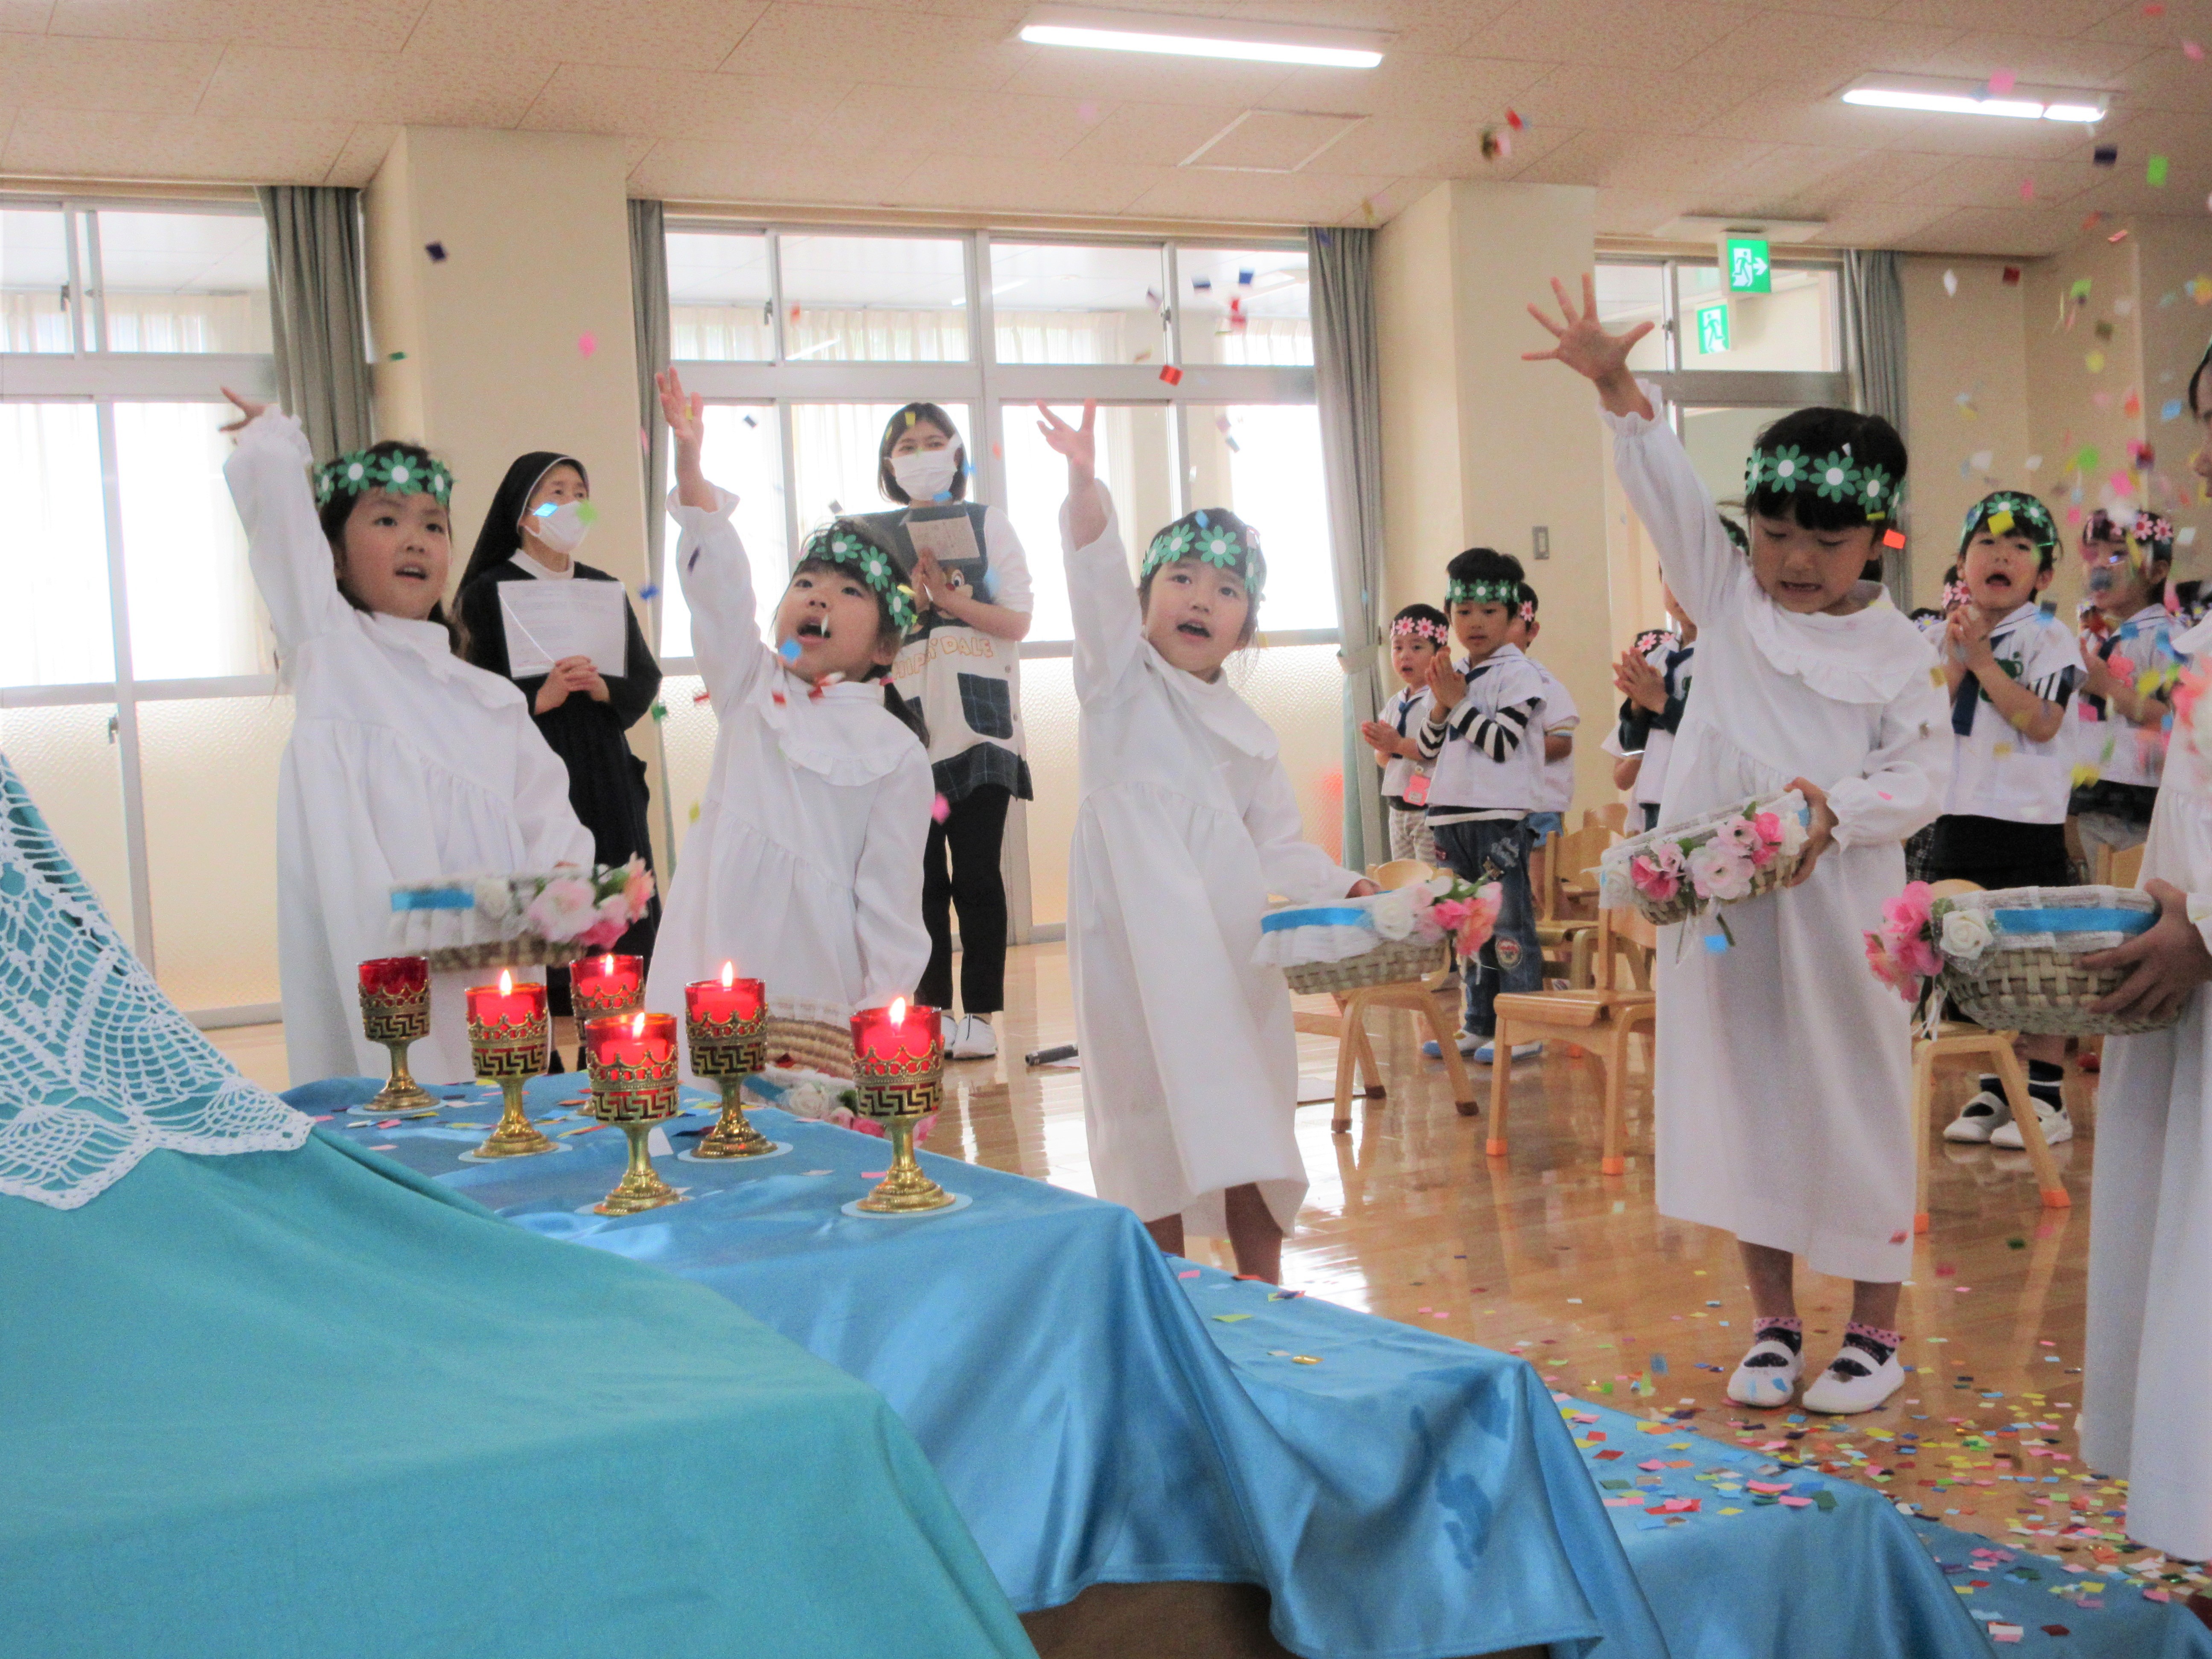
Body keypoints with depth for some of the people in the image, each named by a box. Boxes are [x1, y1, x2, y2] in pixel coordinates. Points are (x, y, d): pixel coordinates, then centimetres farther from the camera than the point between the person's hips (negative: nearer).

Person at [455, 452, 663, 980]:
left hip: (606, 778, 4)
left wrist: (604, 689, -8)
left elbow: (647, 680, 11)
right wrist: (538, 699, -20)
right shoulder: (486, 595, 0)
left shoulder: (605, 590, 15)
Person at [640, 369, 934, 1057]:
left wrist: (886, 1011, -7)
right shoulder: (749, 690, 12)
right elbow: (719, 586, -1)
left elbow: (890, 898, -1)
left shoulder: (896, 753, 2)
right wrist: (689, 465, -13)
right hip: (712, 977, 3)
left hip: (822, 992, -2)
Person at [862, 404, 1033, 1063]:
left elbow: (1018, 621, 2)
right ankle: (932, 1009, 9)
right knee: (921, 874, 1)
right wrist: (912, 597, -9)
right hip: (905, 723, 1)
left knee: (977, 872, -4)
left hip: (977, 720, -1)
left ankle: (980, 1014, 1)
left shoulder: (987, 523, 10)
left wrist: (948, 596, -10)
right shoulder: (874, 534, 12)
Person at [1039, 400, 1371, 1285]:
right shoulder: (1122, 675, 6)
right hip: (1141, 939, -4)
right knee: (1155, 1128, -2)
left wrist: (1350, 890, 2)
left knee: (1248, 1132, 7)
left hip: (1234, 941, 4)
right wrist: (1085, 482, -28)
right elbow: (1096, 580, -12)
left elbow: (1278, 846, 18)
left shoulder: (1250, 732, 19)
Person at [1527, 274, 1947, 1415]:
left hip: (1836, 905, -2)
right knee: (1737, 1092, 8)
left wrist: (1836, 808, -22)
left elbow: (1920, 777, -4)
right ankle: (1772, 1322, 22)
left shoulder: (1897, 650, 0)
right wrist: (1618, 392, -12)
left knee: (1851, 1098, 4)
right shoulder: (1726, 600, 7)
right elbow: (1669, 494, -1)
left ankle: (1874, 1329, 19)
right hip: (1720, 901, 3)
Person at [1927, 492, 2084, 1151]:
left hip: (2029, 821, -5)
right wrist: (1954, 660, -10)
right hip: (1959, 817, 5)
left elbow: (2041, 723, -17)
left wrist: (1983, 660, -16)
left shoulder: (2050, 639, -4)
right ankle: (1993, 1089, 21)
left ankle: (2046, 1097, 7)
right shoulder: (1946, 639, 9)